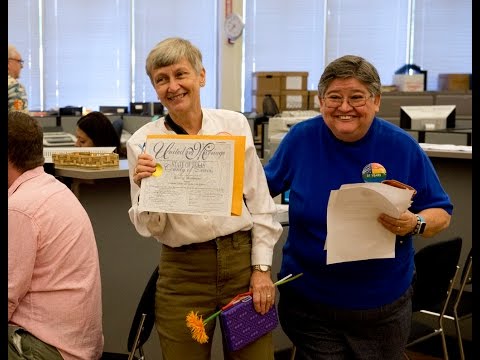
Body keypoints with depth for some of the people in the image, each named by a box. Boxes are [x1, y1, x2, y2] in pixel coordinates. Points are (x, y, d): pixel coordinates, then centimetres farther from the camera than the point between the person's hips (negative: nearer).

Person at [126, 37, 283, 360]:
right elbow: (150, 228, -3)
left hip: (243, 260, 1)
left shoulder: (235, 124, 0)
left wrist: (262, 268, -1)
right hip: (183, 272, -1)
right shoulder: (143, 141, -4)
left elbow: (260, 203, 4)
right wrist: (144, 187, -21)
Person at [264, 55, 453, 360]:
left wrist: (414, 224, -24)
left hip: (382, 303, 0)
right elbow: (265, 185, 10)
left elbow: (441, 213, -3)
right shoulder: (301, 138, -5)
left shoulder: (402, 147, -8)